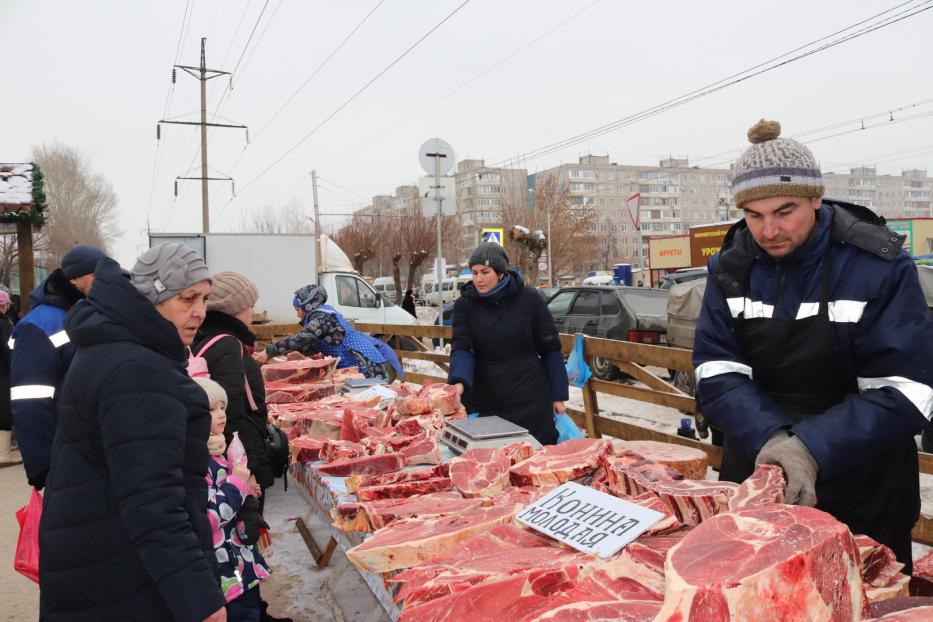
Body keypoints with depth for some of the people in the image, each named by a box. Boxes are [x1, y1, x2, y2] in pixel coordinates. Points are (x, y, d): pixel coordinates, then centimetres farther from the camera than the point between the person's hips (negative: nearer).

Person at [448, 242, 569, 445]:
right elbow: (462, 349, -7)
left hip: (530, 399, -1)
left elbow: (550, 350, 1)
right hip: (483, 401, 1)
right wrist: (459, 382, -27)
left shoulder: (529, 300, -3)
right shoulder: (465, 304, 0)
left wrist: (558, 396, 1)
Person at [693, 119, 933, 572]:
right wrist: (770, 436, -26)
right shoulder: (731, 268, -3)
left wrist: (812, 446, -29)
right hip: (753, 477, 3)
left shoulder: (880, 266, -13)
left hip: (859, 494, -3)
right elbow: (717, 373, -10)